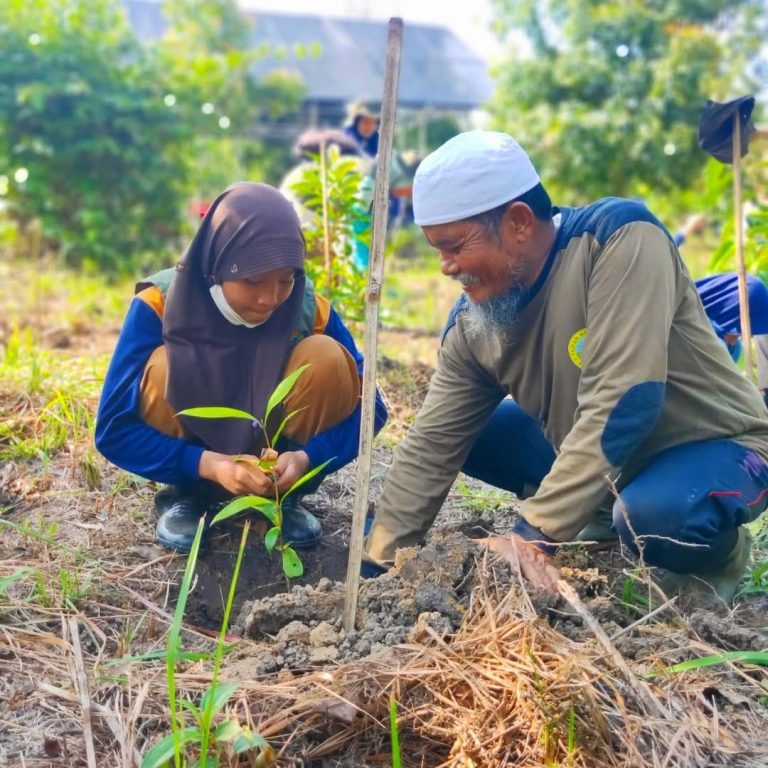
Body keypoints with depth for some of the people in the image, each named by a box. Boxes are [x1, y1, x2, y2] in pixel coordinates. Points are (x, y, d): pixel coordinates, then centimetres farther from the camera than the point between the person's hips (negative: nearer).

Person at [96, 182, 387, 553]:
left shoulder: (310, 308, -19)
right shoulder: (159, 305, -24)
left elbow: (368, 407, -15)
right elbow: (114, 429, -24)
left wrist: (305, 459, -33)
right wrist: (209, 464, -37)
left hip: (277, 455, 1)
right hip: (196, 463, -1)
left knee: (327, 358, -25)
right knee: (163, 366, -31)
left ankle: (284, 496, -6)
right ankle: (185, 495, -7)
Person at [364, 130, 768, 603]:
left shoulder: (620, 238, -28)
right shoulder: (473, 323, -9)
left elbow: (622, 403, -36)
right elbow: (431, 447, -5)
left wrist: (535, 536, -39)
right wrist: (378, 562, -10)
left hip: (714, 448, -6)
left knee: (656, 516, -37)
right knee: (464, 433, -1)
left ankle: (721, 550, -2)